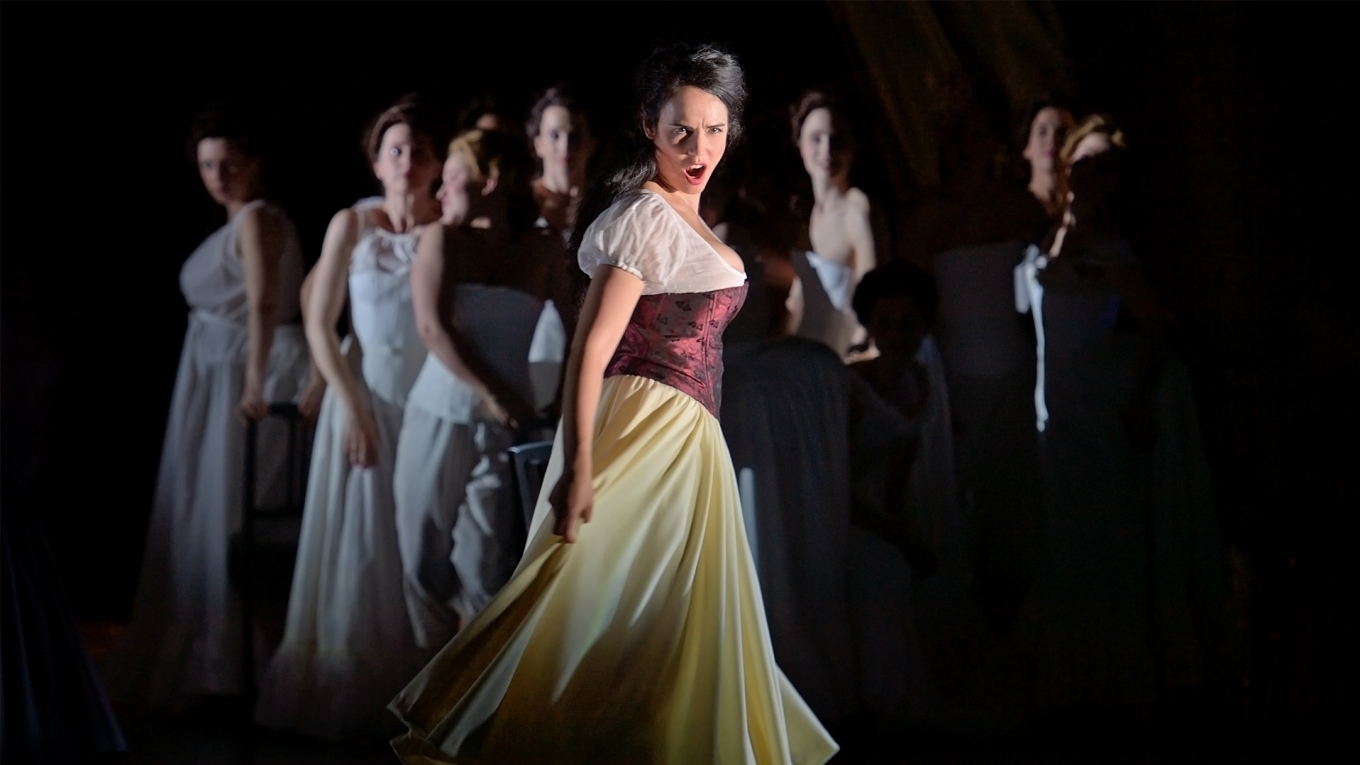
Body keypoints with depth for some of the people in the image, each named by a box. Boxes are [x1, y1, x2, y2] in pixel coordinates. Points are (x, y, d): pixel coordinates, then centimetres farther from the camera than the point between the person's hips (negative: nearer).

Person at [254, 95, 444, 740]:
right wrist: (351, 406, -7)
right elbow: (319, 324, -1)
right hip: (368, 399, 0)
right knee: (360, 547, 3)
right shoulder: (352, 225, -2)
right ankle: (348, 697, 12)